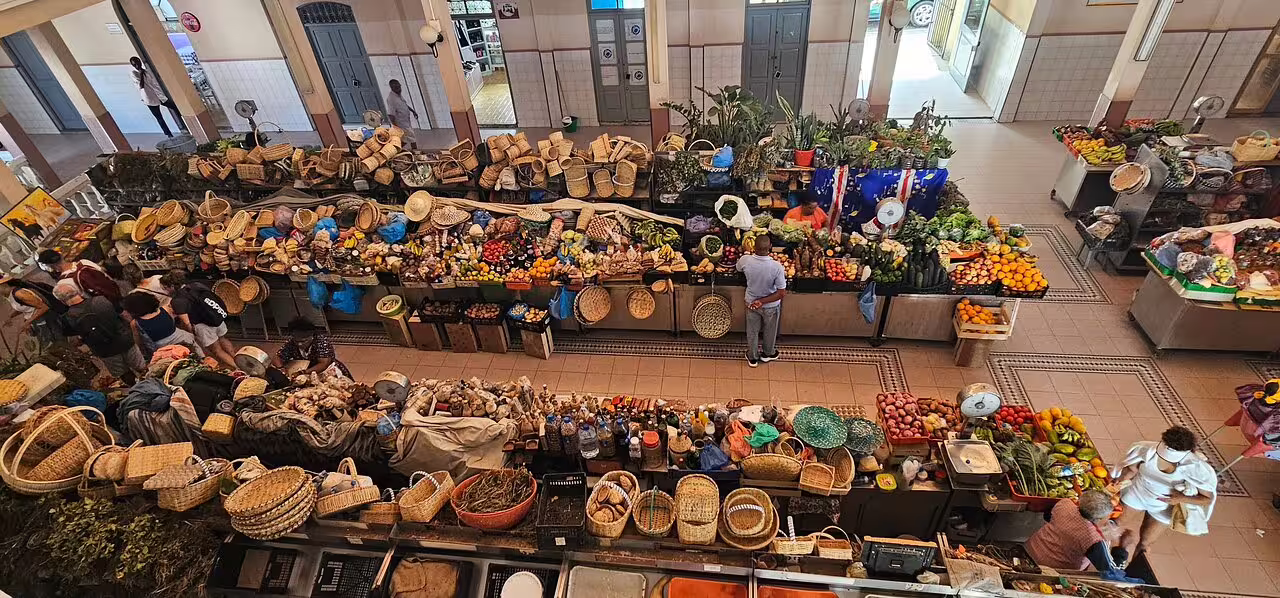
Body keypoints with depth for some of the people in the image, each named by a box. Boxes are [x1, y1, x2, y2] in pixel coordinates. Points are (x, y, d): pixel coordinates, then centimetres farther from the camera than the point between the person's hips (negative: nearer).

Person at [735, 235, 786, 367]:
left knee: (752, 331, 26)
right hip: (771, 306, -1)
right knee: (770, 330, 27)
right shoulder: (777, 267, -33)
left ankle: (752, 358, 46)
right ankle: (768, 354, 53)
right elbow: (782, 293, -27)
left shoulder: (745, 260, -27)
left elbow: (739, 268, -1)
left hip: (751, 302, 2)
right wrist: (763, 301, -20)